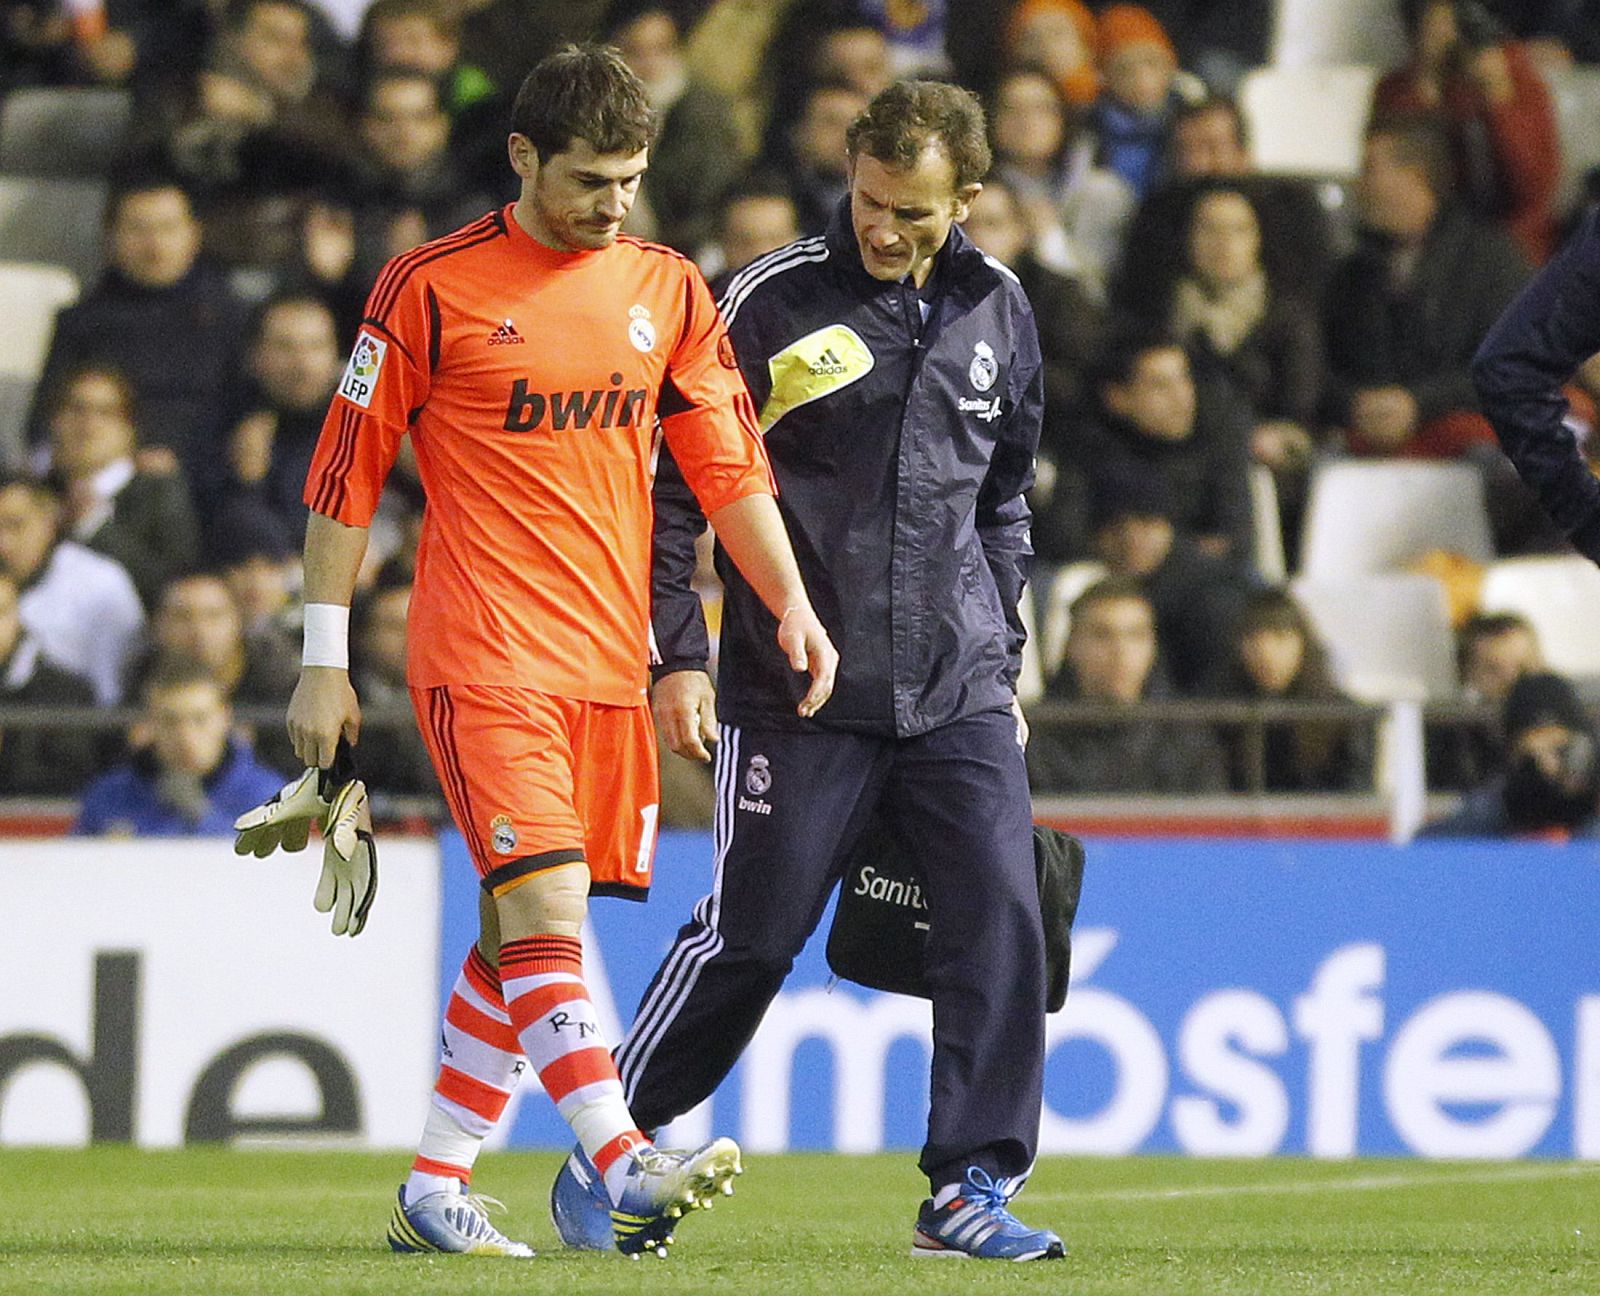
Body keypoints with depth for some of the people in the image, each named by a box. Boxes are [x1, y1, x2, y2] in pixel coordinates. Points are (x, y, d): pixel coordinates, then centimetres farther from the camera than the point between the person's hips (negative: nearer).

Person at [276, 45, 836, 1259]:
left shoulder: (669, 290, 10)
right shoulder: (430, 289, -4)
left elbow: (730, 462, 14)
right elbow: (346, 477, 0)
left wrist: (790, 599, -1)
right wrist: (325, 663, 0)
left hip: (612, 661, 5)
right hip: (483, 659, -5)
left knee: (521, 932, 7)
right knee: (545, 905, -18)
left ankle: (434, 1191, 15)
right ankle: (626, 1168, -29)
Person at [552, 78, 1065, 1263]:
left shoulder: (996, 310, 8)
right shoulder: (771, 301, -6)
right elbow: (678, 484, -2)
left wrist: (1004, 651, 17)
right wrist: (679, 655, -6)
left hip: (956, 688, 4)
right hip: (798, 691, -4)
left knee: (1000, 919, -9)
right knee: (753, 934, 0)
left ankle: (971, 1188, -4)